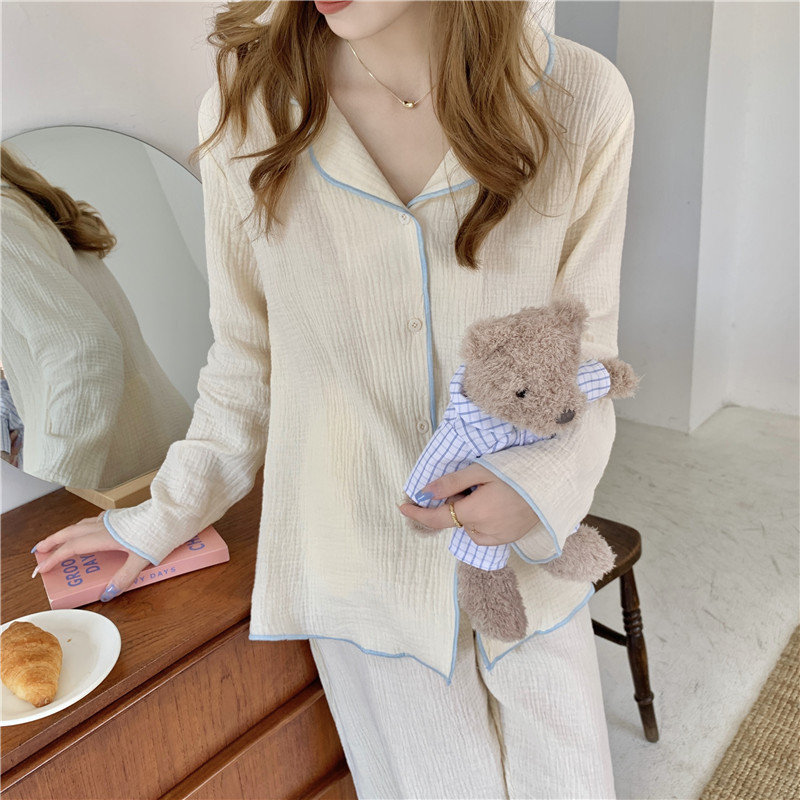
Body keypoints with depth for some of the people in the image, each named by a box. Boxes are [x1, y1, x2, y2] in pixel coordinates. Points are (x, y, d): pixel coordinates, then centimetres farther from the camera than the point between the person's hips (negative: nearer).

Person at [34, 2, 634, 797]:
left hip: (525, 551, 2)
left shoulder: (581, 103, -12)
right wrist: (165, 516, 10)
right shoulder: (247, 112, -11)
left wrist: (546, 477, -22)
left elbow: (583, 347, -2)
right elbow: (246, 356, 1)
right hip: (364, 568, -1)